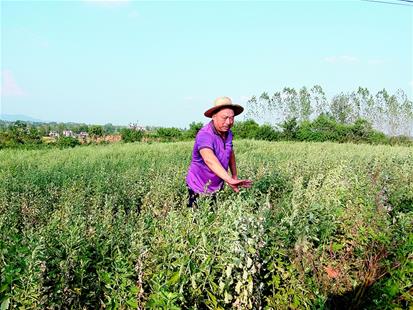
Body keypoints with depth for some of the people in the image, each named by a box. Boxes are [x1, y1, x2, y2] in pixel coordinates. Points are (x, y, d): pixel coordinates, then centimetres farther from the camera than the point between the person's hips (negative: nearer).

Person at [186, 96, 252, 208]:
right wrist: (229, 180, -55)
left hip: (217, 187, 7)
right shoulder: (205, 135, -27)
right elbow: (209, 160, -44)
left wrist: (234, 176, 10)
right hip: (199, 189, -6)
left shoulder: (228, 133, -2)